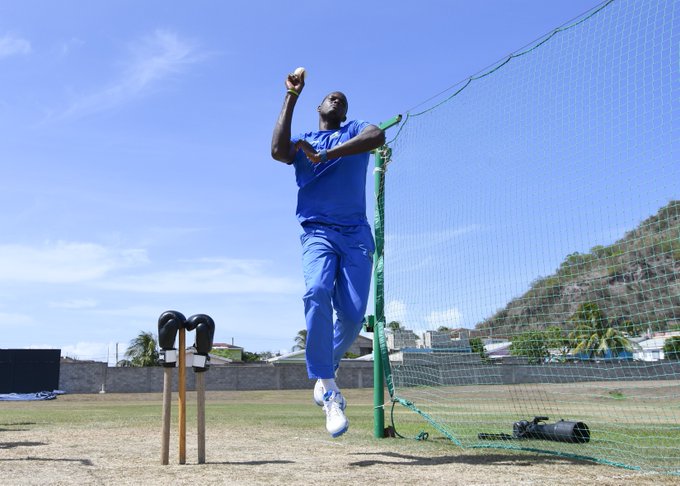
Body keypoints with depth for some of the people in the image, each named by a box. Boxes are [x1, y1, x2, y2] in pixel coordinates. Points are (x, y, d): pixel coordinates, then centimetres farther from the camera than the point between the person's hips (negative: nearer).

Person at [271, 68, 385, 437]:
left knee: (352, 313, -12)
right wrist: (291, 96, 3)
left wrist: (324, 155, -15)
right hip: (317, 232, 0)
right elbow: (278, 151, -6)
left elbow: (378, 136, -9)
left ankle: (326, 370, 19)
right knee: (317, 293, -28)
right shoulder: (302, 142, 19)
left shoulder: (355, 131, 16)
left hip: (356, 234, 1)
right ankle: (329, 392, -25)